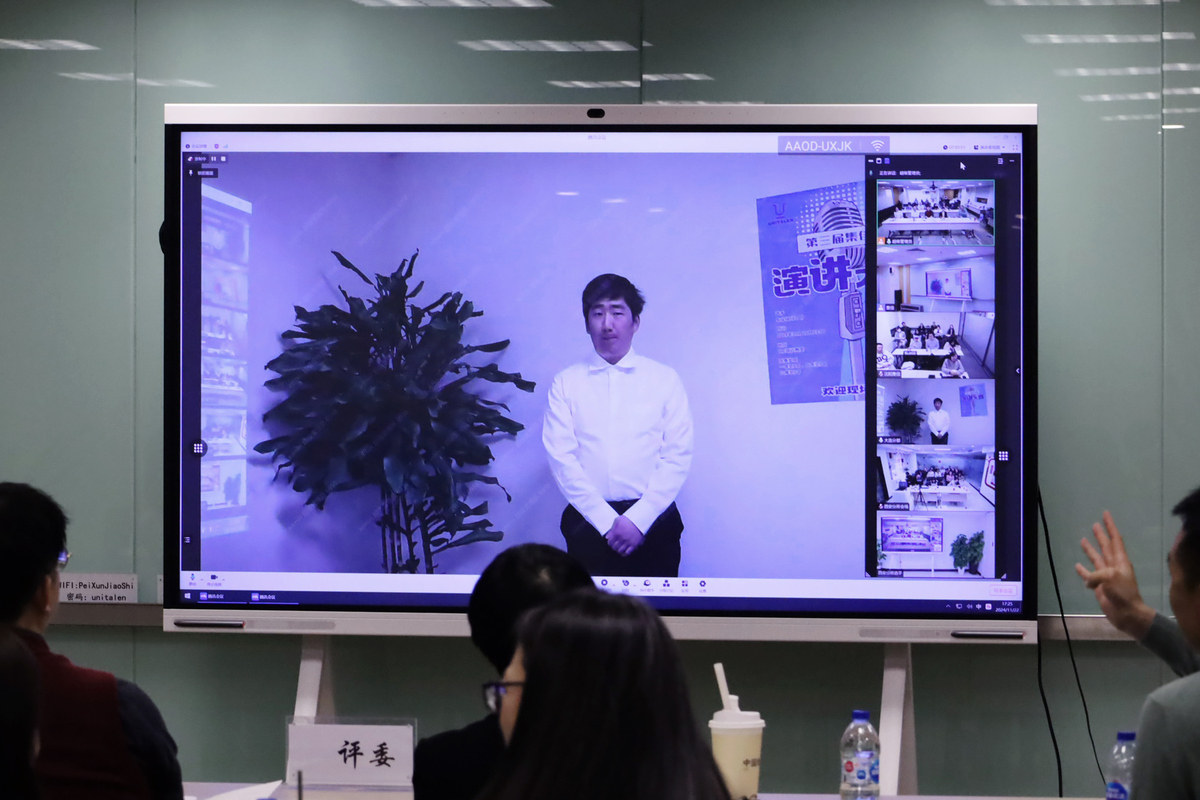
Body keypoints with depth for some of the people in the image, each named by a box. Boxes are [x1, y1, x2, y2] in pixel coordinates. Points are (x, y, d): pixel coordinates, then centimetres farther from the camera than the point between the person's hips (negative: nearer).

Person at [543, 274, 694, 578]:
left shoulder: (665, 379, 7)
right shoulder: (565, 383, 7)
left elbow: (677, 457, 0)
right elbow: (561, 458, -2)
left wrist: (638, 519, -11)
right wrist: (607, 521, -12)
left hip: (652, 521, 0)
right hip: (588, 524, 0)